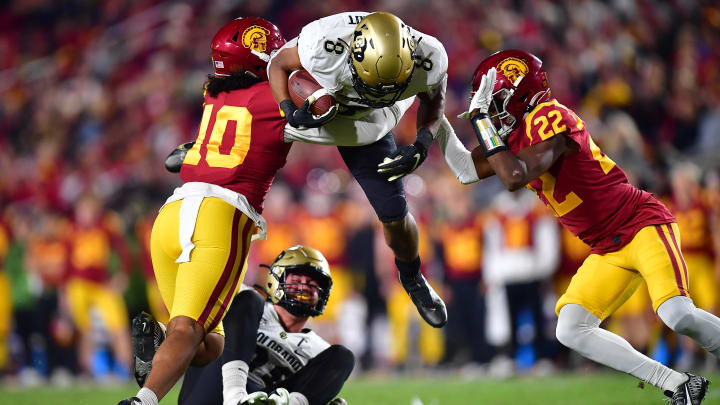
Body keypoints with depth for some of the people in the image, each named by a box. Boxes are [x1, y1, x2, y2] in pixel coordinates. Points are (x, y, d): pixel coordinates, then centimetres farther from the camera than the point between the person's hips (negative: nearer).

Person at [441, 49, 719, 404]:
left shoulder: (549, 118, -19)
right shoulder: (513, 136, 10)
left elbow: (515, 178, -30)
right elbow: (466, 171, 17)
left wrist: (480, 119, -23)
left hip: (642, 223, -9)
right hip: (607, 251, 9)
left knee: (678, 315, -28)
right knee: (571, 331, -5)